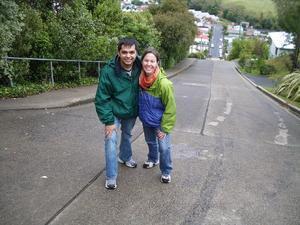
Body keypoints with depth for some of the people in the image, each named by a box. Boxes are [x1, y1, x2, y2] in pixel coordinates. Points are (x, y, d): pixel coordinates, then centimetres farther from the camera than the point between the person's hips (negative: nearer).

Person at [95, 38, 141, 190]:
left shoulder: (140, 68, -18)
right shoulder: (108, 71, -28)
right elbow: (101, 99, -21)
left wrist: (140, 111, 0)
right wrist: (108, 121, -22)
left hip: (131, 112, 4)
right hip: (114, 113, -4)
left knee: (127, 135, 24)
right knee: (111, 141, -9)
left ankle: (125, 157, 52)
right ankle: (111, 177, 7)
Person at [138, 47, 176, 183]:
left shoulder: (164, 83, -29)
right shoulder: (141, 79, -13)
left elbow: (170, 108, -21)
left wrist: (164, 128, -17)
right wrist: (142, 114, 11)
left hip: (160, 121, -5)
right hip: (146, 120, 6)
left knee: (164, 147, 2)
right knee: (150, 141, 25)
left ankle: (166, 172, 26)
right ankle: (153, 160, 52)